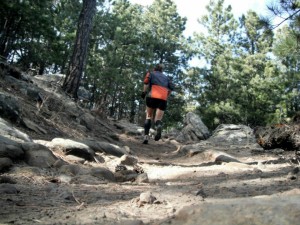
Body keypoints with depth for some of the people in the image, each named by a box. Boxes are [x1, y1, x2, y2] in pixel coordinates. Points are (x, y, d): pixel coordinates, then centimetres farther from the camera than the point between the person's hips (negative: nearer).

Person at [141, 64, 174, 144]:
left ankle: (146, 136, 2)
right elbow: (171, 88, 13)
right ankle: (159, 126, -34)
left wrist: (144, 92, 2)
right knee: (158, 119, 3)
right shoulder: (166, 77, 29)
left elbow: (146, 80, -4)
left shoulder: (151, 73, 20)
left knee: (149, 116, 16)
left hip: (152, 96, -1)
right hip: (163, 98, 1)